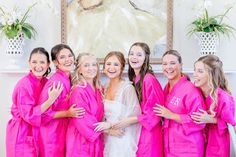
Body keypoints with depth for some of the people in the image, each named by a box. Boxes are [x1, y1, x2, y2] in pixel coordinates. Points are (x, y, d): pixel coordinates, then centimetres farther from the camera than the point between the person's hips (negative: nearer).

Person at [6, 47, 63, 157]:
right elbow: (29, 115, -22)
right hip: (22, 135, -6)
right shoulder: (24, 84, -17)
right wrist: (51, 99, -30)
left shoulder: (46, 82, 3)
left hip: (37, 134, 6)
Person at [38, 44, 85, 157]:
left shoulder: (69, 79, 4)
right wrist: (68, 113, -22)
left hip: (64, 130, 7)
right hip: (52, 133, -7)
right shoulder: (55, 81, -20)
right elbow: (43, 113, -20)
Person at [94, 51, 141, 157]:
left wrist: (110, 125, -15)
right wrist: (103, 126, 0)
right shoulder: (106, 88, 6)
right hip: (107, 140, 6)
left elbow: (135, 117, -16)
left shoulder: (127, 88, -15)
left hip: (123, 140, -6)